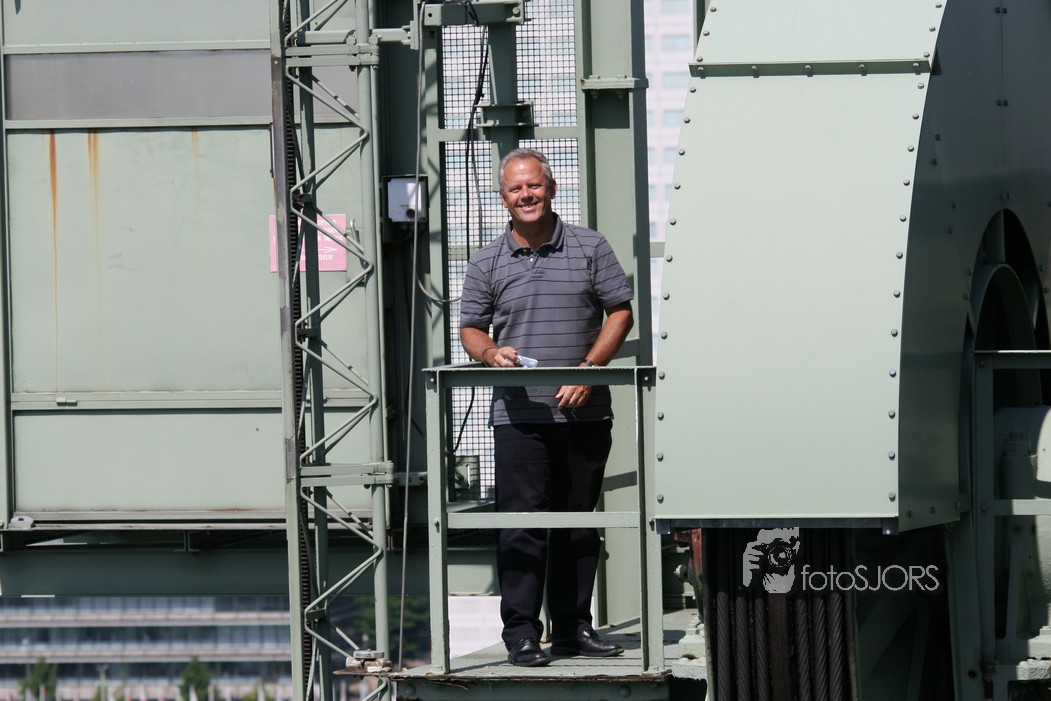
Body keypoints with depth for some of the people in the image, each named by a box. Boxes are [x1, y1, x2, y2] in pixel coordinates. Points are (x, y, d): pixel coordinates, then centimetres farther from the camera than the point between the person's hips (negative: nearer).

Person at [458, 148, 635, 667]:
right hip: (519, 414, -1)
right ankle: (521, 633, -4)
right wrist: (491, 353, -12)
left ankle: (573, 627, 16)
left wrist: (588, 369, -8)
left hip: (584, 411, 1)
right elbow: (470, 329, 11)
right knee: (522, 521, -6)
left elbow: (620, 313, 5)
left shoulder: (589, 248, 5)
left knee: (578, 520, 8)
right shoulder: (487, 264, 7)